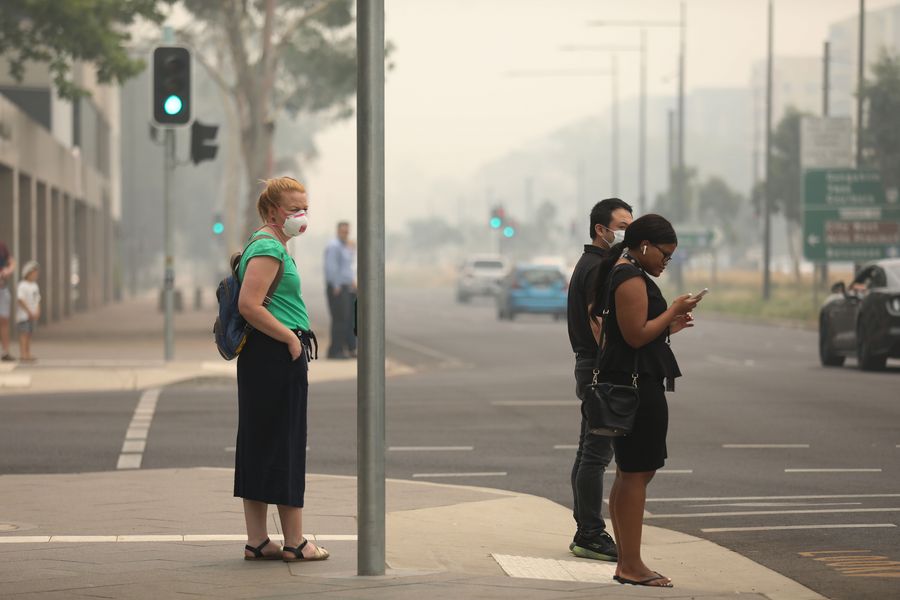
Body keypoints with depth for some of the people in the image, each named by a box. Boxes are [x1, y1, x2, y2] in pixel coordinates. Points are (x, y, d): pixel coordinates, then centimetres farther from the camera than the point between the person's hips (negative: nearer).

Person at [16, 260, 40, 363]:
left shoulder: (35, 286, 15)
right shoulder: (22, 286, -12)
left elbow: (37, 300, 20)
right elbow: (21, 300, -18)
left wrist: (37, 312, 6)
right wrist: (29, 312, -19)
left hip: (32, 315, 8)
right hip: (24, 315, -8)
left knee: (29, 334, 8)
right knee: (24, 334, -11)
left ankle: (28, 355, 11)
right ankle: (23, 355, -13)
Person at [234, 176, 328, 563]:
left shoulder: (270, 246, 19)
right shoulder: (268, 249, -14)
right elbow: (249, 305, -24)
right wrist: (291, 338, -17)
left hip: (263, 358, 10)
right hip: (276, 357, -10)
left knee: (259, 449, 10)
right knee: (284, 447, -4)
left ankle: (257, 542, 13)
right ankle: (294, 542, 3)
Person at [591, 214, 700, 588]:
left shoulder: (621, 274, 19)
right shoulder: (631, 279, -15)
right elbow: (636, 335, -21)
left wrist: (669, 326, 16)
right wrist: (672, 311, -12)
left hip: (626, 384, 11)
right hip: (637, 384, -11)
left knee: (630, 474, 13)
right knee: (636, 474, -9)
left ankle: (626, 563, 18)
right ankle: (631, 565, -7)